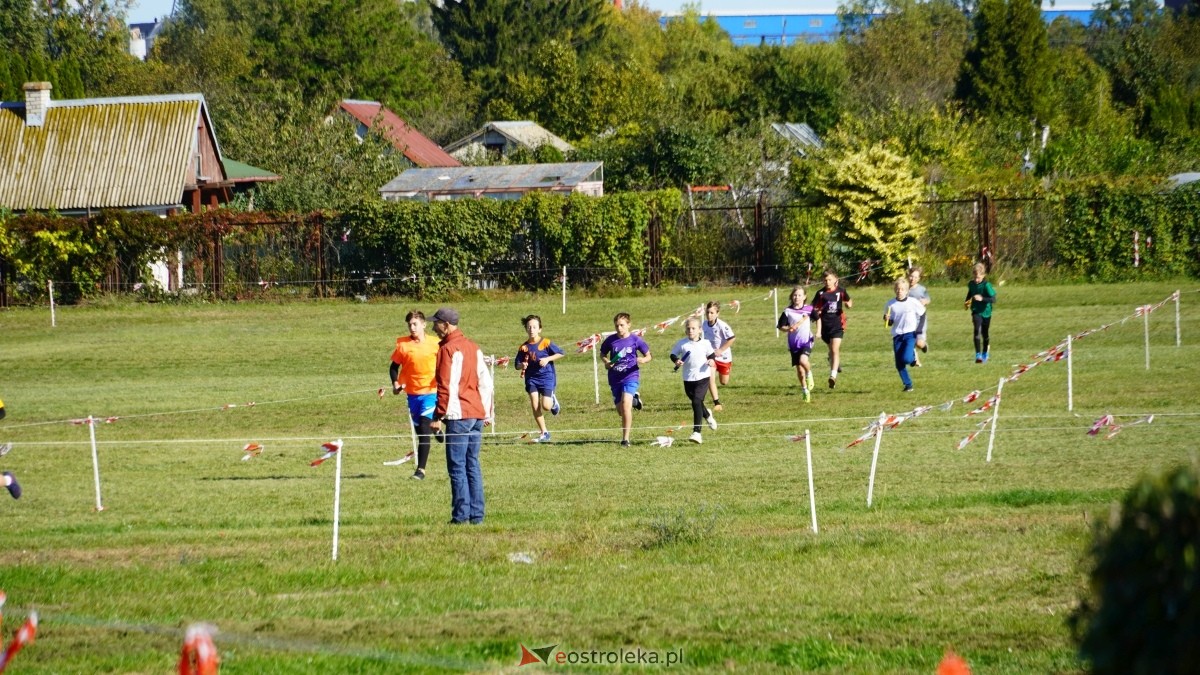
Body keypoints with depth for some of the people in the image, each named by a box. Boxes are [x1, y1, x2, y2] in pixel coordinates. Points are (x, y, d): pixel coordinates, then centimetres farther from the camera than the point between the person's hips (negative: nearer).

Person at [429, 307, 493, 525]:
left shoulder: (448, 349, -9)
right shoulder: (473, 347, 15)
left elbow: (446, 386, -15)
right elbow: (485, 381, 17)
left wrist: (439, 416, -12)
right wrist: (487, 412, 20)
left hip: (459, 416, -8)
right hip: (477, 415, 8)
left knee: (457, 467, -5)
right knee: (472, 465, 10)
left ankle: (461, 514, -8)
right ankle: (476, 514, 8)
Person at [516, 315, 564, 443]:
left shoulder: (545, 343, -8)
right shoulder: (524, 347, 0)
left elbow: (561, 353, -4)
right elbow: (517, 365, 7)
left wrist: (547, 359, -16)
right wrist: (522, 366, -17)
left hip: (546, 376, -3)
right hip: (532, 378, 3)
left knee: (546, 406, -10)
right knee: (535, 406, -6)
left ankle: (552, 400, 29)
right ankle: (544, 433, 6)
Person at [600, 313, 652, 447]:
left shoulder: (635, 340, -6)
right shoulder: (610, 340, 0)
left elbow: (648, 356, 4)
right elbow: (602, 354, 16)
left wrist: (643, 360, -19)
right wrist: (606, 362, -6)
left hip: (631, 376, -4)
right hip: (615, 379, 4)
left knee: (625, 404, -22)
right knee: (620, 411, 11)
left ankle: (625, 439, -16)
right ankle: (634, 399, 49)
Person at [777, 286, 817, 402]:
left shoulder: (809, 309, -2)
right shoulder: (787, 311, -2)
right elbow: (780, 326, 1)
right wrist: (788, 328, -18)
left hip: (806, 341, -2)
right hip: (794, 344, 2)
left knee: (803, 360, -29)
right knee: (799, 369, 6)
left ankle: (809, 374, 3)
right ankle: (805, 391, 22)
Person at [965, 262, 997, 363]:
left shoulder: (987, 285, -16)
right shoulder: (971, 284, 0)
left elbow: (993, 299, -23)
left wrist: (982, 298, -37)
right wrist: (966, 302, 8)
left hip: (986, 312, -2)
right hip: (976, 312, 2)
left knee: (985, 334, 12)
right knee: (977, 330, -20)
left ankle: (984, 354, 35)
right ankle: (978, 355, -23)